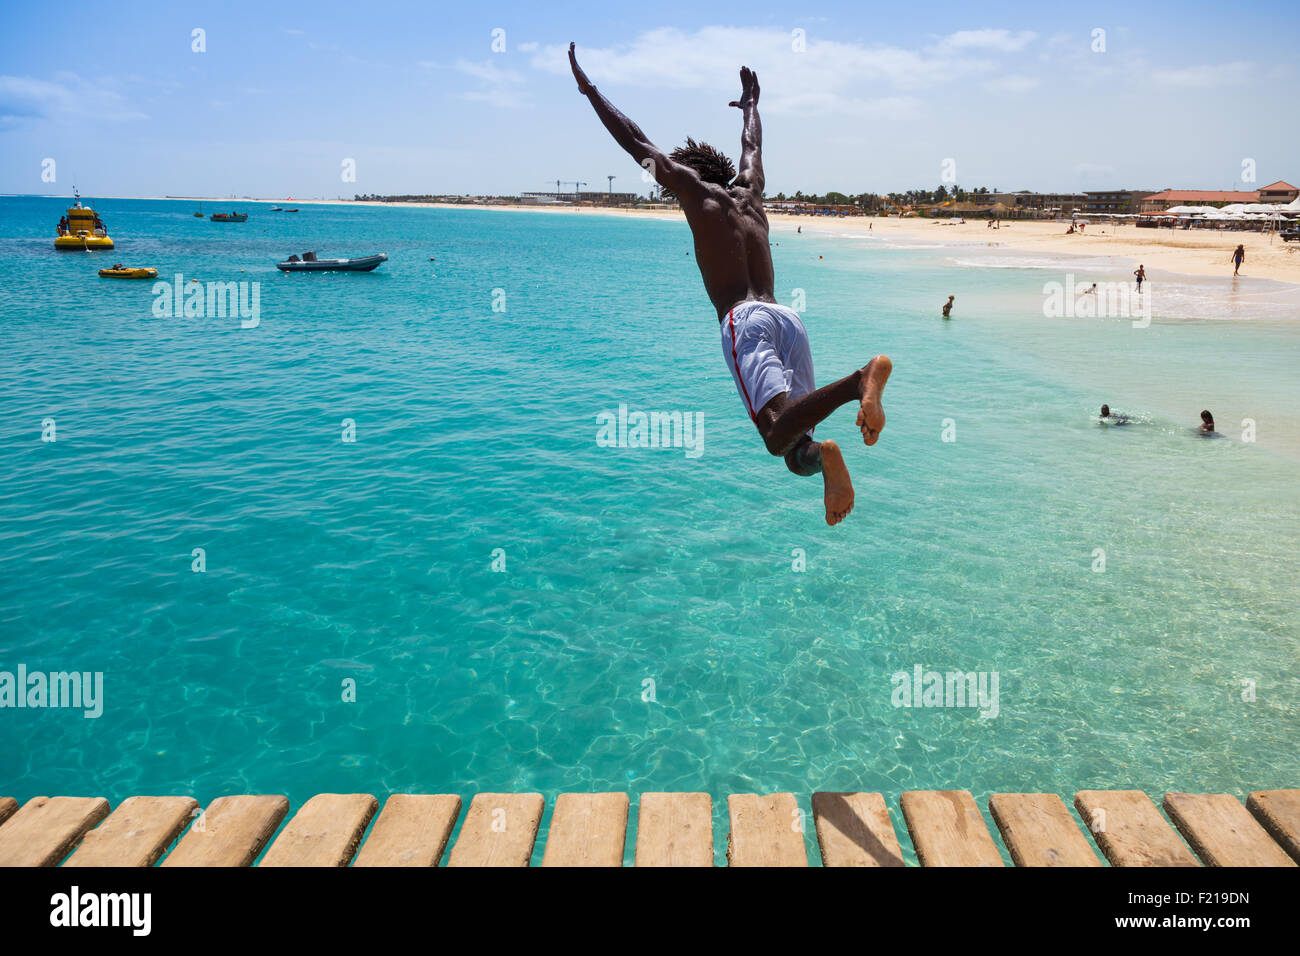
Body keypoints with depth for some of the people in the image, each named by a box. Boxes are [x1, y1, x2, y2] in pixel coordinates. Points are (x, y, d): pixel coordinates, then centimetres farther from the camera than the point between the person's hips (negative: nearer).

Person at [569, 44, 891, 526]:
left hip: (744, 320, -6)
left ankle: (859, 379, -44)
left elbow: (635, 141, 18)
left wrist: (587, 87, 28)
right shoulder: (749, 192, 28)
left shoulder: (698, 189, 13)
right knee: (798, 447, 2)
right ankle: (820, 455, -31)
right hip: (789, 316, 6)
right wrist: (750, 102, 67)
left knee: (779, 433, -24)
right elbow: (752, 146, 48)